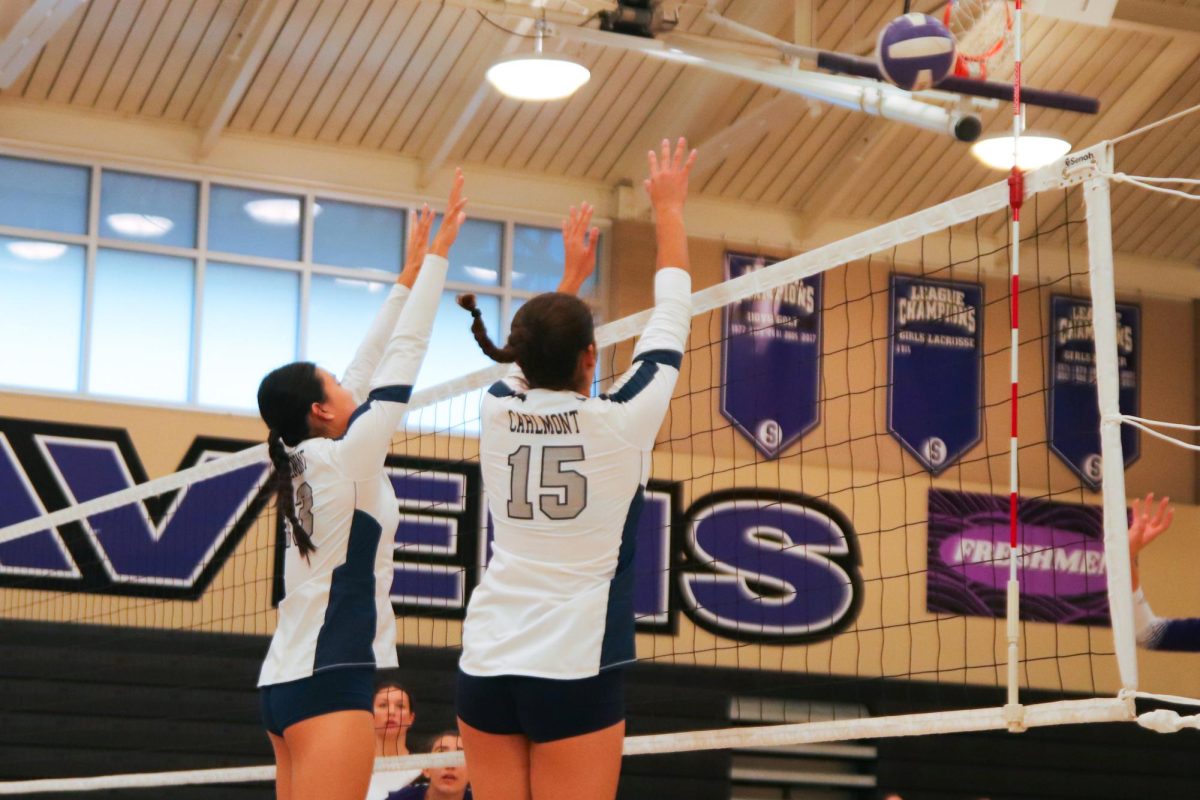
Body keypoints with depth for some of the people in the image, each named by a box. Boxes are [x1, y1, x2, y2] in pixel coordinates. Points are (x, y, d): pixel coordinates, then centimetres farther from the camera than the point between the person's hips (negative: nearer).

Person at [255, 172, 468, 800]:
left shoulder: (301, 463, 12)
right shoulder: (346, 458, -9)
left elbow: (368, 369, 19)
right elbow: (404, 355, -6)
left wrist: (409, 276, 24)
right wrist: (437, 255, 0)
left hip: (284, 682, 9)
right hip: (330, 682, -9)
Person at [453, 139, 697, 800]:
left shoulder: (496, 412, 4)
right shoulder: (619, 421, -6)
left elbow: (536, 358, 28)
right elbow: (670, 317, 7)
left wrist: (572, 273, 41)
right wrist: (669, 210, 20)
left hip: (487, 664, 5)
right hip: (574, 667, -5)